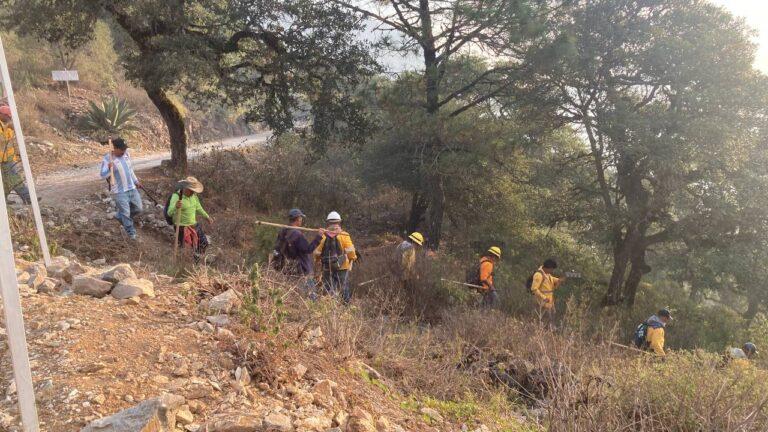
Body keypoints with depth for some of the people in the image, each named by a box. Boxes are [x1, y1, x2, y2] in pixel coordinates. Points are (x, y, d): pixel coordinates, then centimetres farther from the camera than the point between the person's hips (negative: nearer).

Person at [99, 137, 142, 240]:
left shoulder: (126, 154, 3)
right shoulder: (107, 159, -16)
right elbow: (103, 175, -22)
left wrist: (136, 181, 22)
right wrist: (109, 169, -43)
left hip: (132, 188, 6)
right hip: (119, 192, -6)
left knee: (138, 209, 13)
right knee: (126, 213, 0)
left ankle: (120, 216, 37)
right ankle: (131, 233, 18)